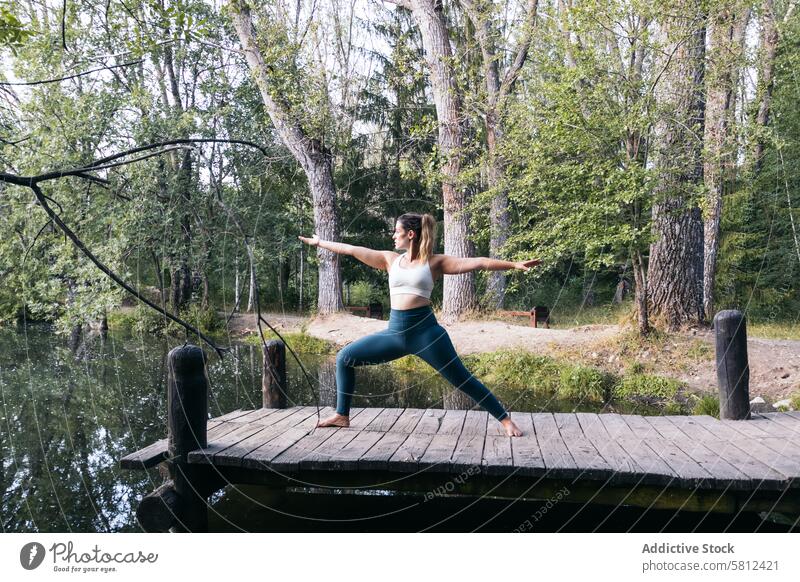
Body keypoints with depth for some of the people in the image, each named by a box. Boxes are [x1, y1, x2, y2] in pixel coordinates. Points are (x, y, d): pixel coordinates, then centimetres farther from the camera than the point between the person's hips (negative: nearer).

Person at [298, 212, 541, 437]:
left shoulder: (434, 262, -1)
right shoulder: (390, 259, 11)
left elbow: (477, 262, -6)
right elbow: (353, 250, 15)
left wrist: (514, 264, -13)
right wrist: (320, 242, 18)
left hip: (425, 330, -5)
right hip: (396, 331, 5)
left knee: (462, 379, -4)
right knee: (345, 357, 4)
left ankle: (506, 420, 9)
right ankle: (342, 416, 18)